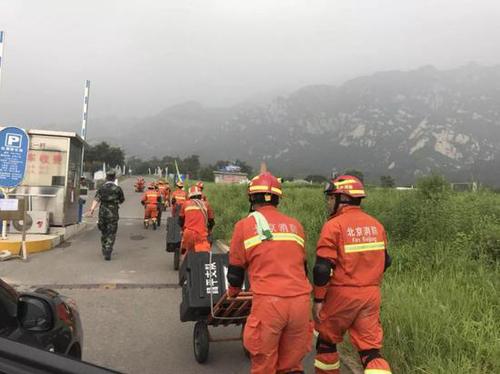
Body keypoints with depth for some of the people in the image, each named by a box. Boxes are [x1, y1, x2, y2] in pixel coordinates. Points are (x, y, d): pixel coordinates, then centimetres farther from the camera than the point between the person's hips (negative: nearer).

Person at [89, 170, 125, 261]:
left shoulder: (101, 188, 3)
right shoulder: (118, 189, -2)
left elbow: (96, 199, -11)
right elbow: (121, 201, 9)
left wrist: (92, 209, -20)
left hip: (102, 213, 3)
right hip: (113, 214, -3)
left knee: (103, 232, 19)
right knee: (111, 235, 0)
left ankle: (104, 251, 31)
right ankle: (107, 253, -10)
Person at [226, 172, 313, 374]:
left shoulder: (245, 225, 5)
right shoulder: (295, 225, 14)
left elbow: (235, 268, 14)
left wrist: (233, 293, 34)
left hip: (268, 302, -3)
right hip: (301, 301, 4)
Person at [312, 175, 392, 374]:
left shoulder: (334, 226, -14)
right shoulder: (376, 225, 6)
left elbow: (323, 268, -17)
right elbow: (385, 261, 14)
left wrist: (319, 299, -9)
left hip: (342, 295, -5)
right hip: (371, 296, 5)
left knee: (326, 341, 18)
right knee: (371, 349, 9)